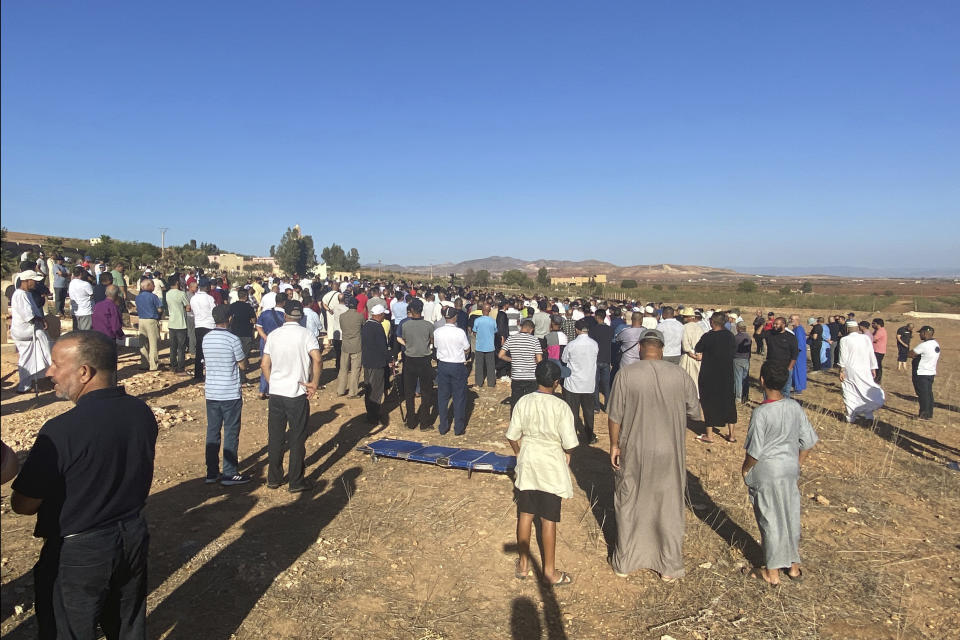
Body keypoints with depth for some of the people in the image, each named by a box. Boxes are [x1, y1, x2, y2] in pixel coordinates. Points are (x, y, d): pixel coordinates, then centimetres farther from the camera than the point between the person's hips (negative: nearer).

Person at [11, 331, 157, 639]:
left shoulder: (61, 431, -27)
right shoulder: (142, 413, -7)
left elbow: (23, 505, -15)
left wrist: (54, 497, 4)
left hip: (78, 555, -5)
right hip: (133, 539, 6)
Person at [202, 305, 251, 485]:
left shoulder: (206, 338, 4)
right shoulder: (233, 340, -15)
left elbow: (208, 361, 14)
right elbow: (243, 365, -7)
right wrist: (244, 353, 8)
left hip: (211, 393, 6)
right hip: (231, 394, -6)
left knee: (212, 432, 11)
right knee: (231, 434, 3)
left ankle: (212, 473, 18)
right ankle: (230, 474, 8)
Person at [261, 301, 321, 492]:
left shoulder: (273, 335, 4)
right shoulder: (306, 335, -5)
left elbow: (265, 365, 4)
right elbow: (316, 359, -20)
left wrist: (272, 383, 15)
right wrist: (314, 383, -11)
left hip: (276, 392, 3)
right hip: (297, 393, -3)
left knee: (275, 438, 14)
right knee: (297, 439, 5)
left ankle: (273, 479, 23)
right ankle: (296, 482, 10)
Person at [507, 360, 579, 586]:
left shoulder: (523, 402, -7)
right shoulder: (561, 407, -17)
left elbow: (512, 437, -2)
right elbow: (570, 444, -16)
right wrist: (566, 453, 7)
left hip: (527, 466, 3)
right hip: (551, 469, -3)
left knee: (525, 515, 15)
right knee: (548, 519, 7)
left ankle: (523, 564, 29)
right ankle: (549, 571, 20)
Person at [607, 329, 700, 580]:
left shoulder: (626, 375, -12)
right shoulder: (680, 375, -8)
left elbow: (615, 416, -9)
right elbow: (695, 413, 1)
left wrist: (614, 445, 3)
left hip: (634, 452, -1)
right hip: (670, 454, 1)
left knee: (629, 506, 15)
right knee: (669, 508, 16)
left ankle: (624, 562, 29)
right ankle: (669, 566, 29)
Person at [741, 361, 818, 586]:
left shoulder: (761, 412, -23)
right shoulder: (795, 407, -5)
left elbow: (754, 451, -18)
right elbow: (808, 442, 3)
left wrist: (745, 470, -1)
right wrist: (797, 464, 16)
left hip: (766, 473, -5)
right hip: (790, 470, 6)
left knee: (770, 520, 7)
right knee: (791, 517, 18)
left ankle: (772, 572, 21)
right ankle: (794, 566, 32)